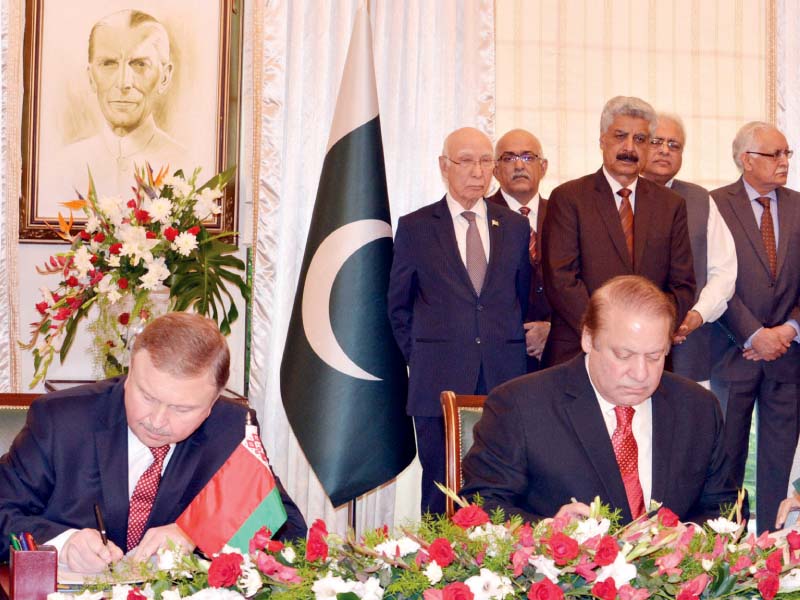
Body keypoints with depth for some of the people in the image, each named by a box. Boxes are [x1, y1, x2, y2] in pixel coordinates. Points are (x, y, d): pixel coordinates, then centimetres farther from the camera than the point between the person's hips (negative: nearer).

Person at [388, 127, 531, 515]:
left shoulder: (516, 227, 12)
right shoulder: (415, 227, 5)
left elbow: (525, 298, 16)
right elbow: (399, 306, 10)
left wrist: (518, 356, 7)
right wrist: (419, 359, 3)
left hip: (505, 381, 2)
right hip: (440, 381, -2)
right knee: (441, 496, 2)